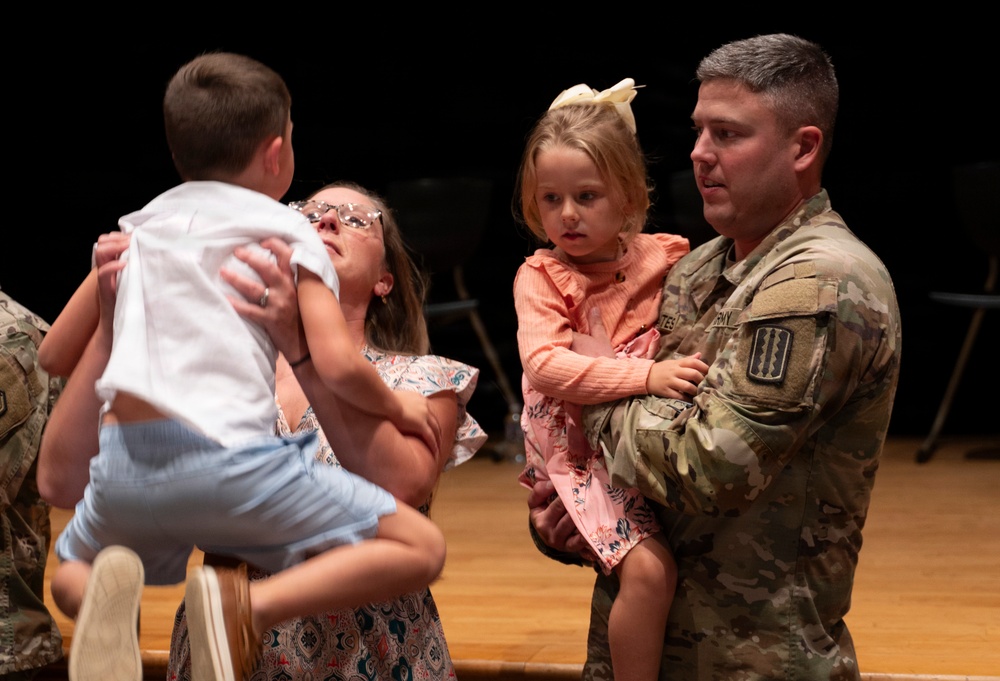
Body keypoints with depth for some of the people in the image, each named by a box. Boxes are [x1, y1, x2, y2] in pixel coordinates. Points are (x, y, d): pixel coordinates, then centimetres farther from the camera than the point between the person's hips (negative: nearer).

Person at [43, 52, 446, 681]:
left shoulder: (141, 226, 22)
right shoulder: (290, 232, 7)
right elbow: (336, 364, -5)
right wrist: (396, 405, 14)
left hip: (122, 464, 5)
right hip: (222, 458, -5)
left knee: (70, 577, 34)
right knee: (421, 547, 2)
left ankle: (112, 592, -5)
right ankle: (247, 605, -19)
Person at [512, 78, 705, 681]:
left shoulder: (668, 258, 5)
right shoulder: (541, 277, -6)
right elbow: (545, 364, -21)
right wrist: (646, 374, -29)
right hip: (579, 447, -5)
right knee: (649, 568, -21)